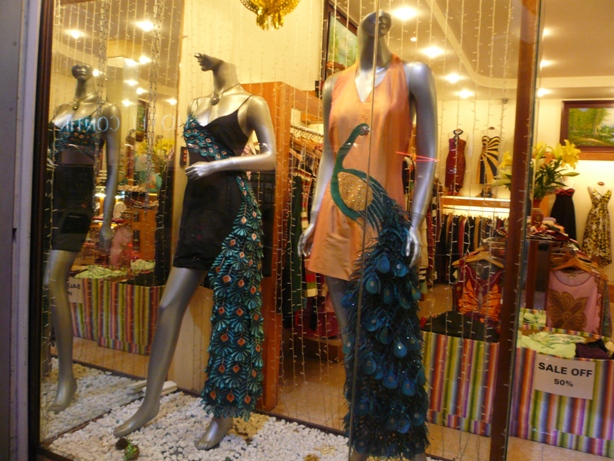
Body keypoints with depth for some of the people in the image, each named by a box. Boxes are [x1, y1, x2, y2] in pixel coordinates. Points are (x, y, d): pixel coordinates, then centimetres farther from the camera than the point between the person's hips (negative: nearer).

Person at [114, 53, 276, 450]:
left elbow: (270, 158, -5)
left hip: (235, 209, -6)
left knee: (232, 306, -1)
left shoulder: (251, 103, 4)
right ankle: (151, 402, 19)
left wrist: (216, 165, -12)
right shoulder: (195, 105, 20)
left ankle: (227, 410, 12)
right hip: (198, 207, 6)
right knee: (169, 304, 4)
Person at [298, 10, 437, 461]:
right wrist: (314, 219, 10)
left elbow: (427, 157, -1)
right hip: (337, 222, 4)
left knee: (385, 337, 2)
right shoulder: (335, 85, 13)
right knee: (351, 338, 11)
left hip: (384, 222, -4)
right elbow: (329, 157, 15)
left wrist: (415, 224, -10)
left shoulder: (412, 74, 3)